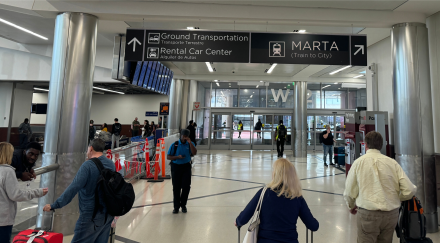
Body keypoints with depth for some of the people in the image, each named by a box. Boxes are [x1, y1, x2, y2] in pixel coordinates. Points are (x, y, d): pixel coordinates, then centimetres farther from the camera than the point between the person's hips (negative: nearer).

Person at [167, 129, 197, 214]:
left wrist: (190, 142, -21)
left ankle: (183, 205, 19)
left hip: (186, 166, 1)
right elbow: (168, 157, -2)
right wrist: (177, 157, -17)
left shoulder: (190, 144, 2)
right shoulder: (175, 145, -3)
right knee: (176, 188, 5)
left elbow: (194, 153, -15)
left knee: (186, 186, -2)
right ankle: (176, 206, 20)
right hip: (176, 166, -1)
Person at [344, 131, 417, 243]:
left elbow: (349, 192, -2)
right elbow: (410, 190, -2)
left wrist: (351, 206, 18)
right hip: (392, 214, 3)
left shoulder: (359, 162, -5)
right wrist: (396, 198, 19)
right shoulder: (392, 162, 0)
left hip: (368, 213, -3)